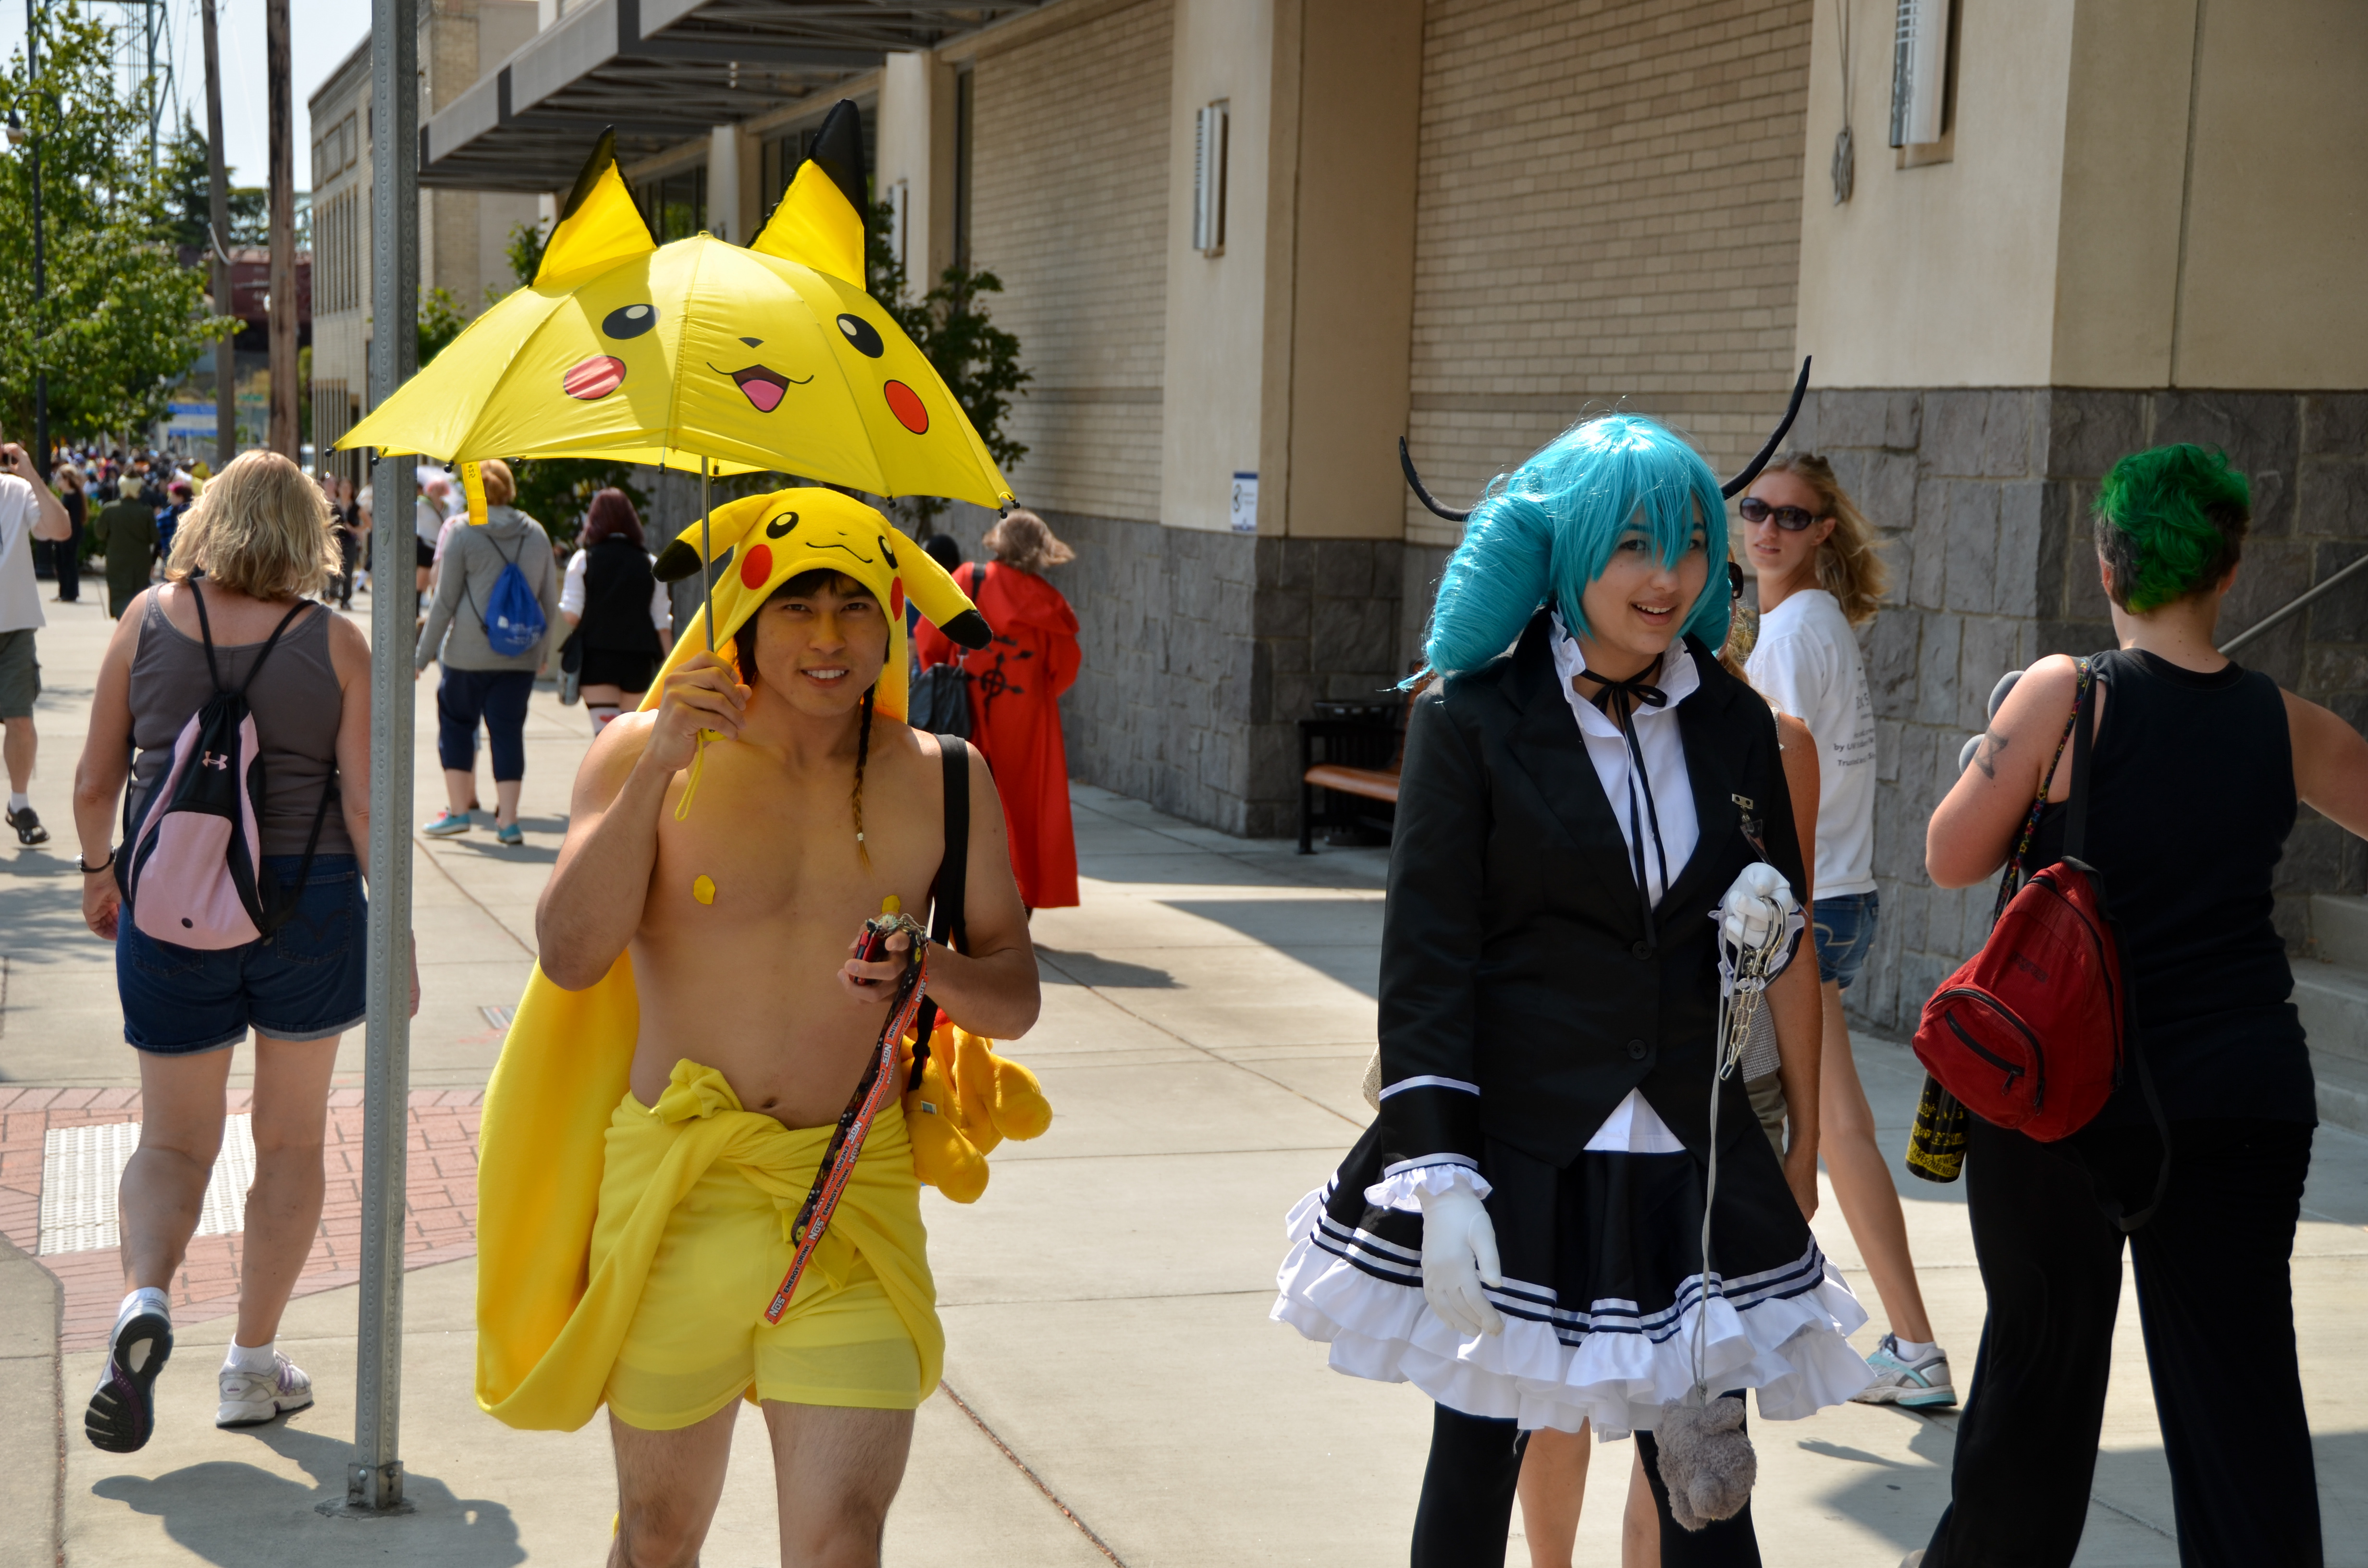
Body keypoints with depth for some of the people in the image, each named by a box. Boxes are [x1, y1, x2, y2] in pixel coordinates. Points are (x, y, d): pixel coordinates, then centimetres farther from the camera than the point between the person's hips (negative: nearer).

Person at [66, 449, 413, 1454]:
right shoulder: (333, 643, -7)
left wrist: (98, 871, 21)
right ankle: (253, 1365, 19)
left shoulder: (149, 618, -2)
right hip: (307, 903, -1)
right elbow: (365, 805, -9)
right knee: (290, 1138, 15)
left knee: (174, 1142, 14)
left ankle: (145, 1299, -14)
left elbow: (96, 780, 3)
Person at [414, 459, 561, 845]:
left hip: (468, 652, -3)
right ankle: (508, 821, 2)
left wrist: (422, 654, 2)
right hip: (521, 655, 3)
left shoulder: (463, 533, -5)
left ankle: (458, 810, 12)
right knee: (508, 730, 5)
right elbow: (551, 602, 11)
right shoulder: (536, 534, 6)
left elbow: (445, 601, -4)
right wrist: (543, 649, 22)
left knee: (456, 722, 12)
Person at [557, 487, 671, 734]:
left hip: (596, 657, -3)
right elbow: (663, 625, 3)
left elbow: (571, 616, -6)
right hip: (638, 658, 3)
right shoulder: (649, 564, 5)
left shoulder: (583, 560, -2)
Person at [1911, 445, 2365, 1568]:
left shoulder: (2068, 695, -11)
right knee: (2239, 1384, 6)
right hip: (2245, 1096, 2)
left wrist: (2014, 767, 8)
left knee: (2042, 1357, 15)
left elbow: (1951, 860, -6)